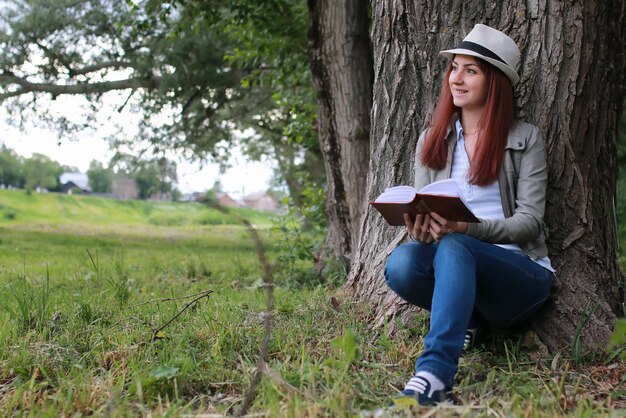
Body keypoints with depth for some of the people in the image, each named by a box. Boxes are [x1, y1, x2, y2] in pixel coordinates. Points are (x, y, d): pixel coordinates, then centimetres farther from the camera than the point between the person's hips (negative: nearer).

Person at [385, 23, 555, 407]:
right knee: (401, 263, -31)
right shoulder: (432, 141, 13)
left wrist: (468, 228, -23)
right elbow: (421, 213, 11)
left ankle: (433, 377, -50)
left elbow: (530, 220, -5)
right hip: (458, 267, 4)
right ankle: (466, 317, -5)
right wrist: (420, 228, -15)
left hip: (522, 274, -3)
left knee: (454, 247, -38)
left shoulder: (525, 139, 2)